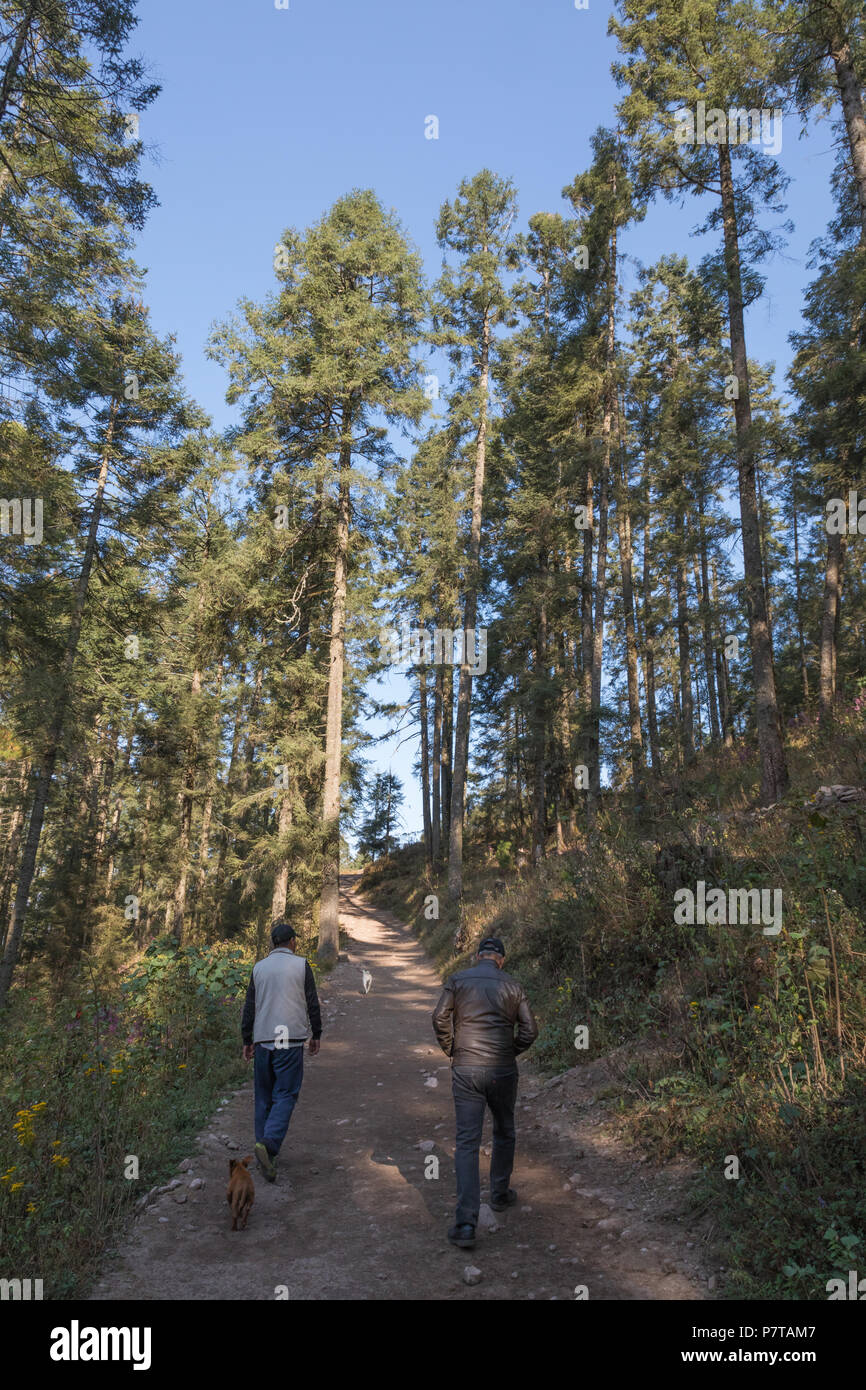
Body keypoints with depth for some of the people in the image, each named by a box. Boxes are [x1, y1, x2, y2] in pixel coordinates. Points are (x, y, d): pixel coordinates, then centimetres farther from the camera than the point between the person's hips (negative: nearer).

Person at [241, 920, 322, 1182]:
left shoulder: (259, 967, 9)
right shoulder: (301, 965, -1)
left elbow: (249, 1006, 11)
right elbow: (312, 1003, 1)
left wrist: (247, 1040, 18)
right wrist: (316, 1034, 11)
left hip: (262, 1040, 4)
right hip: (291, 1040, -4)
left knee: (264, 1096, 13)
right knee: (285, 1095, -2)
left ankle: (265, 1147, 15)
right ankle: (268, 1143, -20)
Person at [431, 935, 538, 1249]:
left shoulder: (457, 981, 1)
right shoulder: (512, 986, 3)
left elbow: (440, 1017, -8)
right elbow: (530, 1029, -1)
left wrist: (451, 1052, 5)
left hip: (465, 1071, -1)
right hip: (502, 1071, 1)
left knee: (467, 1142, -1)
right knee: (504, 1133, 24)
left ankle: (466, 1223, -8)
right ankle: (500, 1194, 38)